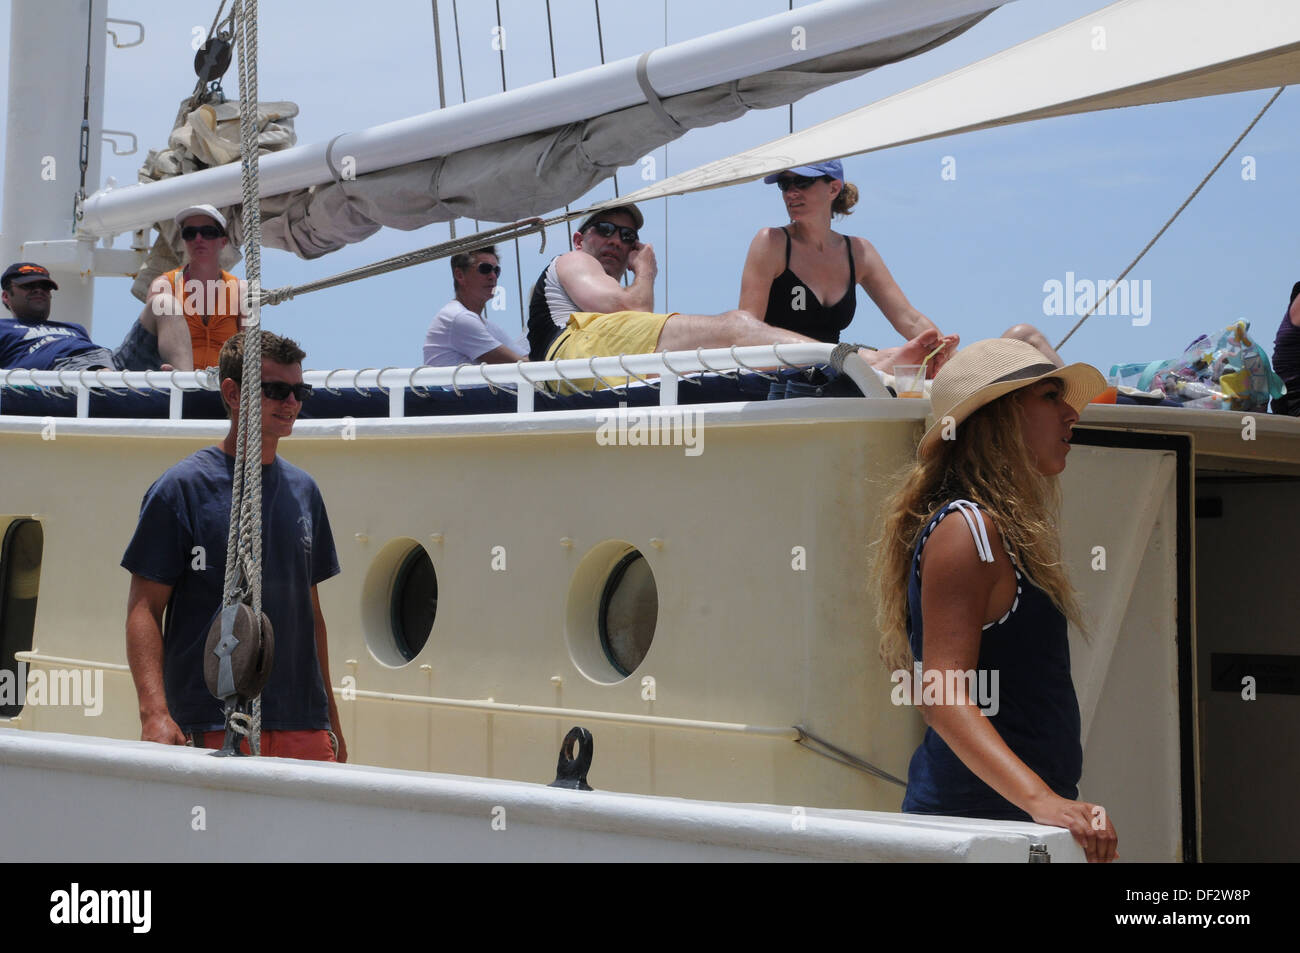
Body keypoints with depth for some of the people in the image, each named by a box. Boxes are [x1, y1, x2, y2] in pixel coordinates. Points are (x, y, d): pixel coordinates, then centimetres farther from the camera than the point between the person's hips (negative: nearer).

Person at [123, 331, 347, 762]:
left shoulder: (303, 491, 14)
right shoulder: (182, 488, -3)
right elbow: (144, 608, -7)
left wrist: (331, 724, 18)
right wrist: (155, 713, -20)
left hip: (304, 726, 5)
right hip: (212, 729, -5)